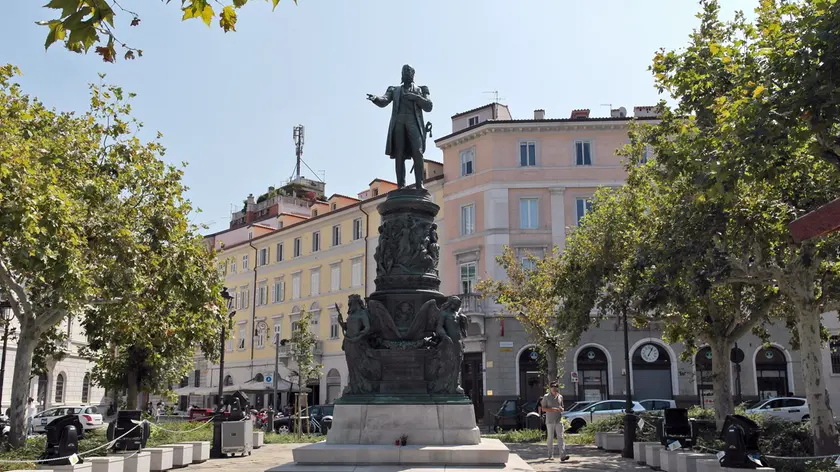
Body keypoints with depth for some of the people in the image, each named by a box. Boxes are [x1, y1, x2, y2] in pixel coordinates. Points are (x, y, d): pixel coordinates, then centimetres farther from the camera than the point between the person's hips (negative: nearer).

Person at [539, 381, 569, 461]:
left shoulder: (560, 397, 11)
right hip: (550, 421, -2)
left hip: (559, 420, 2)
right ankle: (550, 455, 18)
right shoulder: (546, 397, -1)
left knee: (560, 437, -8)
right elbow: (543, 408, -4)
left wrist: (561, 409, -3)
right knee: (550, 438, 6)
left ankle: (562, 456, -16)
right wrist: (553, 409, -17)